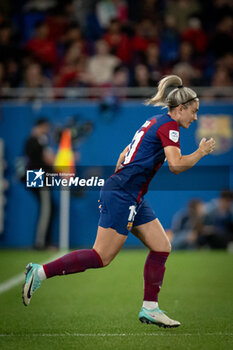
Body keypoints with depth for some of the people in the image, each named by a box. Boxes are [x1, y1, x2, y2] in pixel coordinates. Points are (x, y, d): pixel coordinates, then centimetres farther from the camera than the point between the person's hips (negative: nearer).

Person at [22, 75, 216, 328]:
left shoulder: (155, 122, 19)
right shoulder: (168, 125, -10)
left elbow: (125, 155, 24)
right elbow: (176, 165, -22)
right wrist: (201, 152, -7)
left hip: (132, 198, 10)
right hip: (122, 197, -10)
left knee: (162, 247, 6)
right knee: (101, 257, -9)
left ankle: (149, 308, 8)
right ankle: (41, 272, -6)